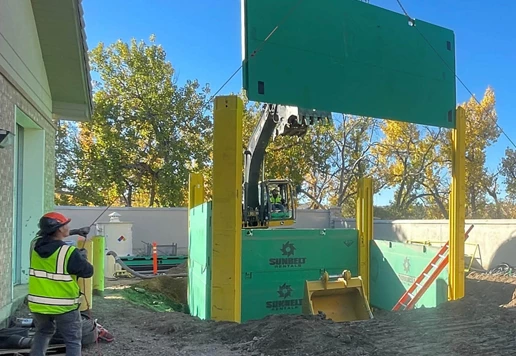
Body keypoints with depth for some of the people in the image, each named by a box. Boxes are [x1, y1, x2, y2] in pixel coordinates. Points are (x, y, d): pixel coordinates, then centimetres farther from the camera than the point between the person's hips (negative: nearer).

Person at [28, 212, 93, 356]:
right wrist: (82, 257, 7)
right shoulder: (70, 252, -22)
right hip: (64, 306, -6)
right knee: (73, 341, 7)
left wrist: (76, 231, 19)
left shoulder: (35, 245, -4)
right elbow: (88, 272, -11)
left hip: (38, 303, 6)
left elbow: (51, 236, 18)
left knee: (43, 333, 29)